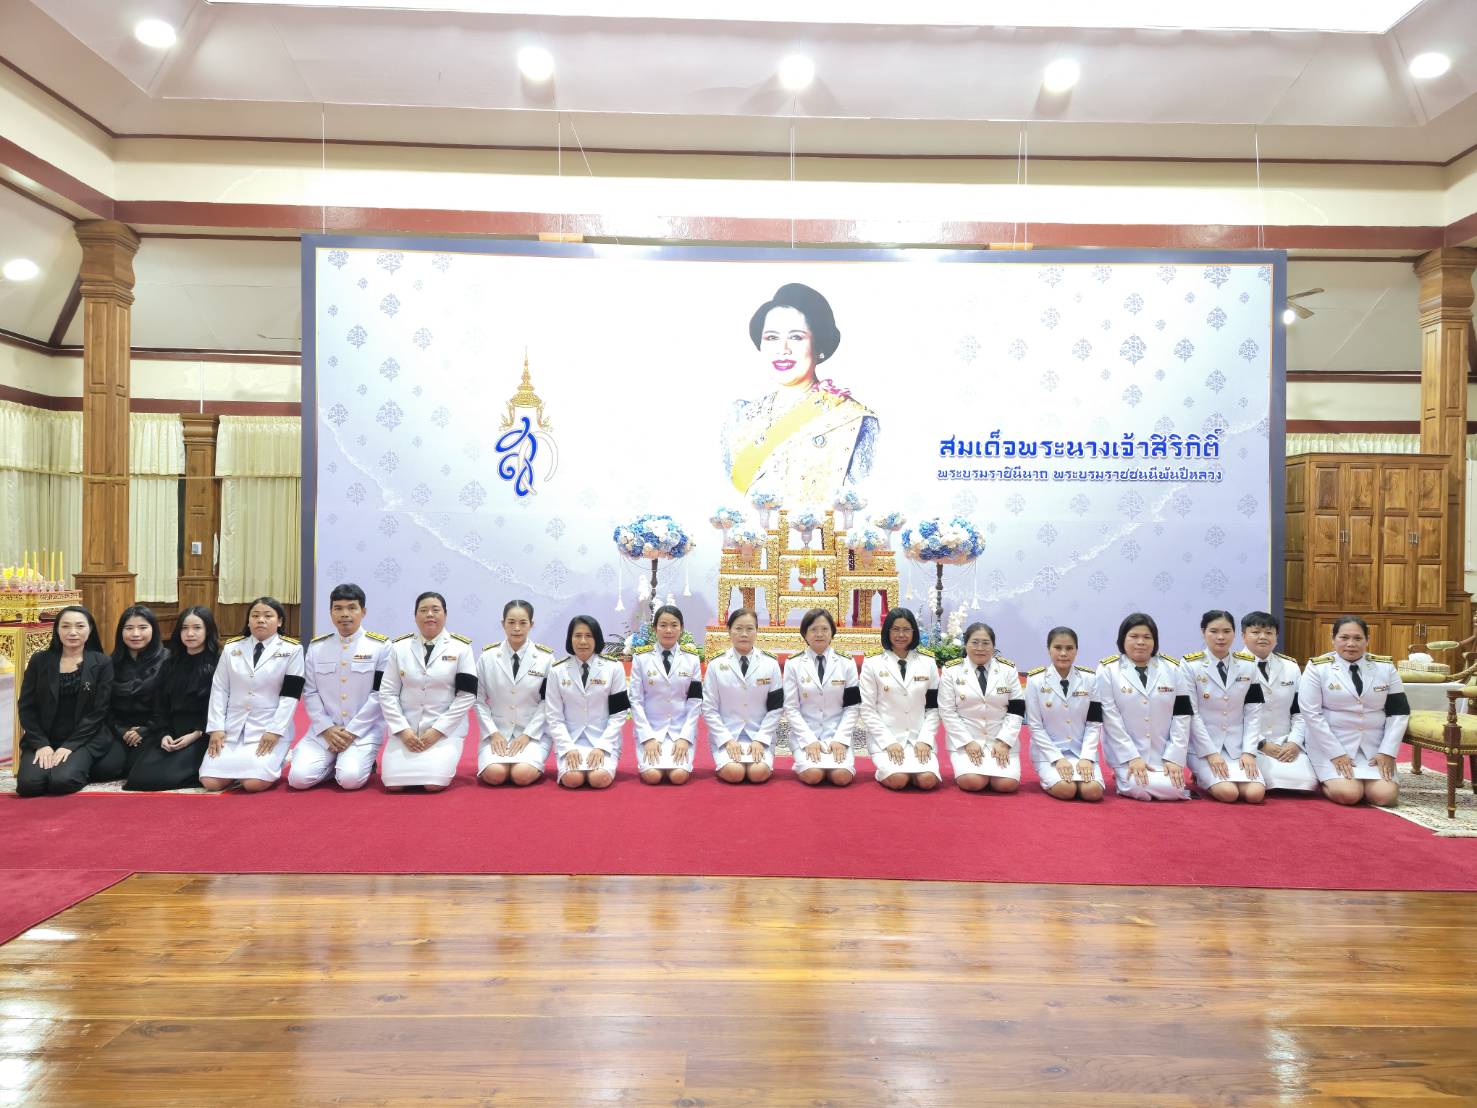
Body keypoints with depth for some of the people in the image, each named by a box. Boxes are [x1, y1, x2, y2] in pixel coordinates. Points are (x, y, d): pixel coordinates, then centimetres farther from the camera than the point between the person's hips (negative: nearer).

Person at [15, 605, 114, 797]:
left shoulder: (102, 663, 0)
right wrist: (41, 744, -10)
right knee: (29, 783, -23)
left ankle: (80, 766, 6)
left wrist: (69, 746, -14)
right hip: (42, 739, 2)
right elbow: (26, 707, 3)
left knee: (62, 781, -27)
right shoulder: (39, 660, 6)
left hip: (84, 739, -2)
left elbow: (99, 712, -5)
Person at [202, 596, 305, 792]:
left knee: (253, 783, -21)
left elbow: (291, 694, -7)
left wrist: (275, 731, -15)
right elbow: (219, 689, 7)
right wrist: (216, 728, -3)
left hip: (269, 727, -4)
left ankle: (276, 758, 10)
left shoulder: (292, 649, -3)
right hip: (233, 726, 4)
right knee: (210, 782, -10)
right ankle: (239, 763, 19)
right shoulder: (232, 647, 9)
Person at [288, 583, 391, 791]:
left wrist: (352, 731, -12)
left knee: (350, 779, -24)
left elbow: (380, 694, -7)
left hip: (364, 730, -3)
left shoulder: (380, 645, -4)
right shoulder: (316, 647, 7)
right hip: (324, 729, 3)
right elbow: (309, 693, 6)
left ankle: (363, 762, 10)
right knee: (298, 778, -16)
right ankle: (333, 761, 13)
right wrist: (327, 728, -7)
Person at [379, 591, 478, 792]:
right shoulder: (399, 647, 4)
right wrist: (402, 730, -9)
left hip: (446, 728, -2)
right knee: (393, 782, -13)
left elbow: (467, 695, -6)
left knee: (434, 783, -20)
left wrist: (438, 730, -12)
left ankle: (444, 760, 13)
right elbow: (387, 693, 3)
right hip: (405, 728, 2)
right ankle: (413, 763, 19)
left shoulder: (461, 647, -2)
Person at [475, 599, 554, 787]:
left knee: (522, 774, -26)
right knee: (495, 774, -24)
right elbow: (479, 700, 3)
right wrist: (493, 733, -8)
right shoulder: (488, 656, -1)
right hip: (497, 732, 1)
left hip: (533, 733, -1)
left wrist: (527, 735, -10)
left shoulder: (546, 657, -3)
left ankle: (535, 761, 7)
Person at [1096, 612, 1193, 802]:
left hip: (1163, 752, 3)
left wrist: (1174, 757, -7)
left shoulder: (1172, 669, 3)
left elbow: (1182, 716, 1)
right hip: (1126, 751, -3)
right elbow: (1110, 717, -9)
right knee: (1138, 789, -24)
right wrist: (1132, 757, -15)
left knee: (1172, 789, -17)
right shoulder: (1108, 669, -6)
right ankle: (1125, 777, 11)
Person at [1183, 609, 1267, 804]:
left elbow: (1253, 713, 3)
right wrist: (1211, 753, -14)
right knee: (1228, 793, -22)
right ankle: (1202, 778, 10)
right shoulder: (1190, 665, -7)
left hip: (1237, 746, 4)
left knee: (1255, 794, -16)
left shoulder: (1248, 665, 4)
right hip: (1203, 746, -4)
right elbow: (1191, 714, -9)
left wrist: (1248, 752, -7)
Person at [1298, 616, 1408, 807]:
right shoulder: (1318, 668, -7)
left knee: (1385, 795, -16)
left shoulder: (1386, 667, 5)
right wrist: (1336, 754, -15)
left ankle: (1362, 779, 16)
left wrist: (1387, 752, -6)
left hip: (1373, 747, 4)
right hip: (1330, 745, -4)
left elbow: (1399, 712, 5)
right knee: (1348, 794, -23)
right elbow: (1311, 714, -10)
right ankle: (1326, 780, 11)